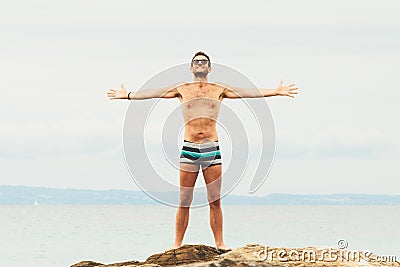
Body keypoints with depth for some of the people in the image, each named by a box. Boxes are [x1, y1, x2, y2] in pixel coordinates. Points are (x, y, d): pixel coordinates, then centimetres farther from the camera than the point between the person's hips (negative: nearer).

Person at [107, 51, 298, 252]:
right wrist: (128, 95, 1)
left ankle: (219, 243, 5)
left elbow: (246, 92, 4)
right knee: (184, 201, 0)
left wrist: (275, 92, -3)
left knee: (215, 201, 1)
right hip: (189, 149, 0)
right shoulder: (182, 90, 9)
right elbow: (154, 93, 7)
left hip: (212, 149, 0)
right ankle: (177, 244, 4)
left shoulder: (219, 90, 9)